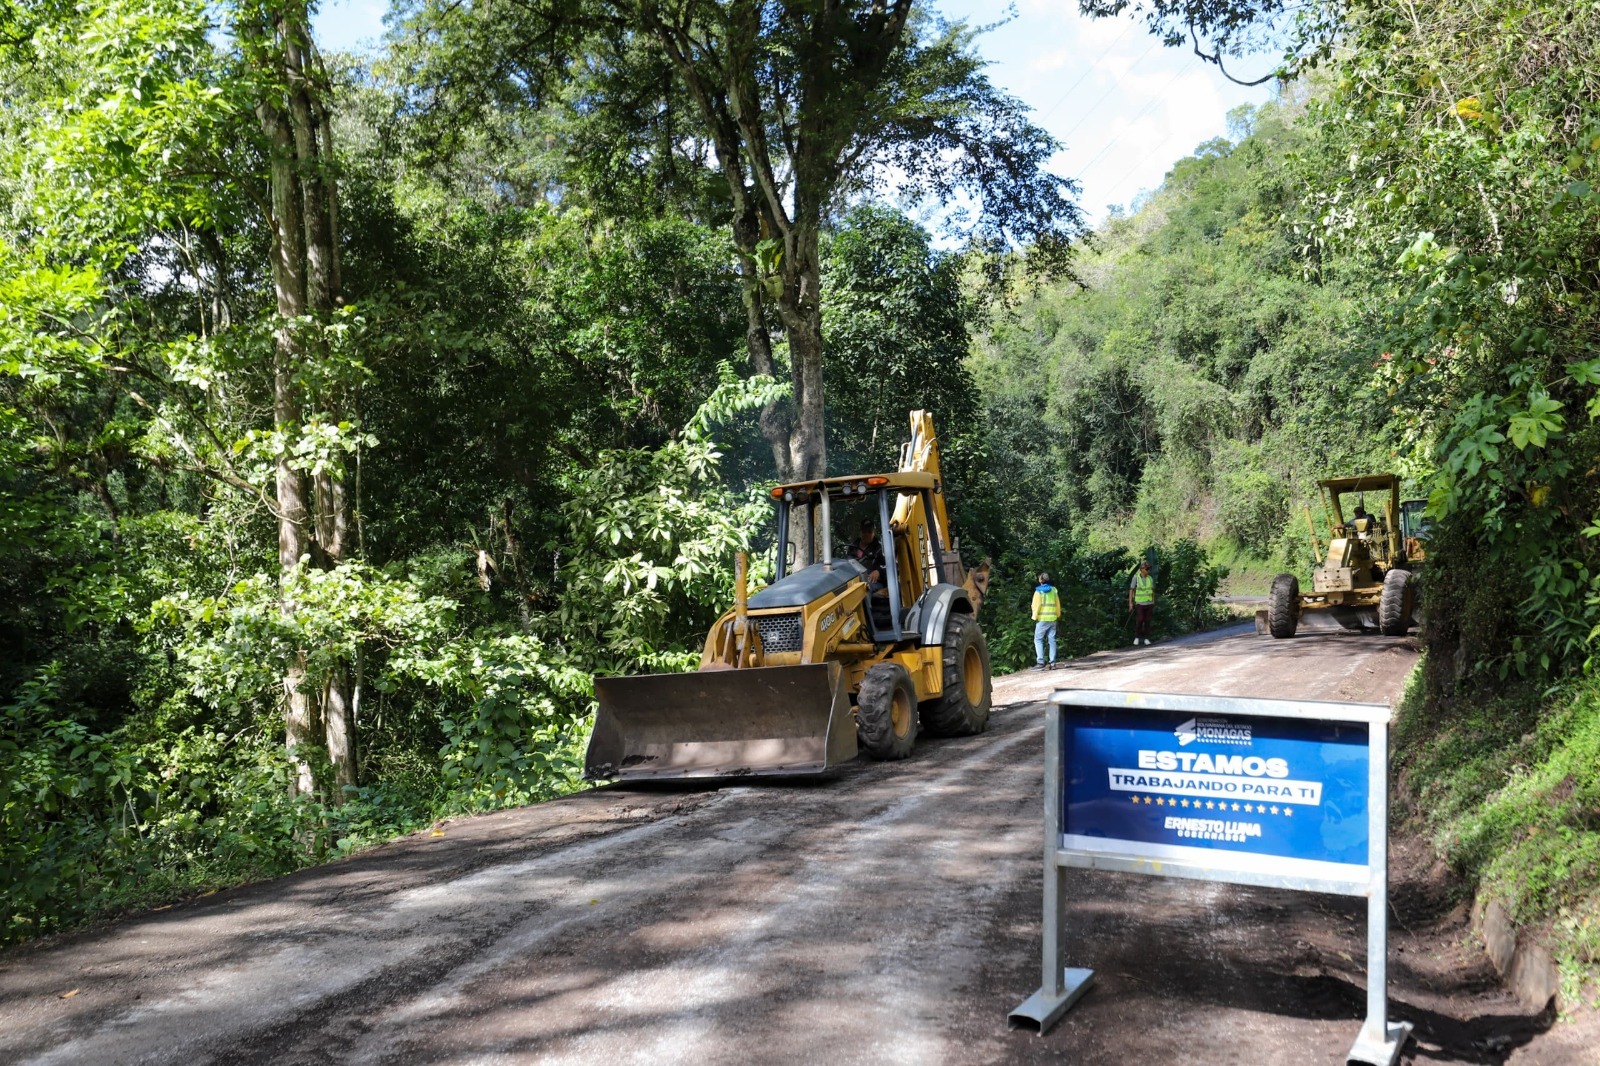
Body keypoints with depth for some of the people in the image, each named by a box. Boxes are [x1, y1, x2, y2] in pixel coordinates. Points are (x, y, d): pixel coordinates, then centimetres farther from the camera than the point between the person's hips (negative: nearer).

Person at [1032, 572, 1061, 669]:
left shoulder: (1038, 591, -8)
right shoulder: (1054, 590, 6)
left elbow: (1036, 605, -10)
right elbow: (1058, 604, 10)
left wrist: (1035, 617, 0)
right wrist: (1058, 615, 21)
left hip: (1042, 619, -4)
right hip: (1052, 618, 4)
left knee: (1038, 640, 2)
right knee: (1052, 640, 7)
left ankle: (1041, 661, -9)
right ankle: (1052, 662, 5)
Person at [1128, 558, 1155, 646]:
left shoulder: (1150, 578, 2)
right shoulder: (1136, 578, -10)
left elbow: (1153, 592, 10)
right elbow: (1131, 590, -7)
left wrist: (1154, 604, 8)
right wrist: (1130, 603, -11)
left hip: (1149, 603, 3)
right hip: (1139, 603, -3)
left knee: (1147, 621, 1)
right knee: (1139, 621, -11)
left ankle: (1146, 638, 8)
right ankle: (1137, 637, 4)